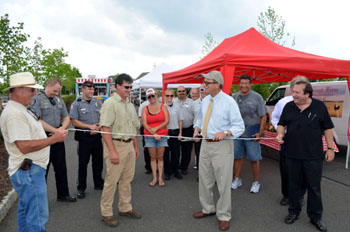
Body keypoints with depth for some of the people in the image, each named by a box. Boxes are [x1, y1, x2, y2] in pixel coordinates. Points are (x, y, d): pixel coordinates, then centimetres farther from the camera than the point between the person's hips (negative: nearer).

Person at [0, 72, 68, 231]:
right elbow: (24, 147, -25)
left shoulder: (21, 110, 14)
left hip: (29, 171, 11)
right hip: (28, 172, -11)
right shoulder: (14, 113, -20)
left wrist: (57, 133, 13)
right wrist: (54, 138, -20)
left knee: (26, 212, 23)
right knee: (38, 218, -4)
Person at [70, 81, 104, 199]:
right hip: (84, 137, -4)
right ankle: (81, 188, 18)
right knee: (83, 163, 4)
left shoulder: (98, 103, 8)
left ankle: (98, 183, 30)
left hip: (97, 136, 4)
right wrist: (90, 126, -16)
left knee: (98, 161, 13)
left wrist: (97, 127, -9)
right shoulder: (76, 104, -4)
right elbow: (74, 122, -9)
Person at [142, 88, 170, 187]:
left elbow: (167, 121, -3)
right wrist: (154, 134, -11)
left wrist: (156, 128, -11)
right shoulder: (145, 109, 5)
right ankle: (154, 178, 11)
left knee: (160, 157, 3)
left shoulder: (163, 107, 5)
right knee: (153, 157, 4)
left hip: (162, 135, 0)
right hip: (149, 136, 1)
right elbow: (144, 123, -3)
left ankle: (160, 178, 9)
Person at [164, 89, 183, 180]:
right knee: (166, 153, 6)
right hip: (165, 132, -2)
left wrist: (180, 133, 5)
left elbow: (180, 120, 9)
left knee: (176, 152, 8)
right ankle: (167, 172, 19)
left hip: (176, 131, 2)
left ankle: (175, 171, 22)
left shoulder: (177, 107, 6)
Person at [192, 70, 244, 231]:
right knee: (204, 180, 17)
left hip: (222, 146, -6)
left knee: (223, 183, 4)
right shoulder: (205, 101, 7)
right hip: (205, 144, 7)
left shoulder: (229, 102, -12)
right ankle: (208, 209, 39)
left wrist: (225, 132, -30)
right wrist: (197, 129, 3)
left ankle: (224, 216, 23)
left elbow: (239, 126, -13)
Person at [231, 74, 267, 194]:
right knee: (237, 156, 13)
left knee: (254, 159, 4)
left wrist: (260, 132, -12)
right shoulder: (234, 97, 7)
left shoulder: (257, 97, -4)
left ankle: (256, 182, 20)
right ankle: (237, 179, 28)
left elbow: (263, 116, -5)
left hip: (251, 134, -4)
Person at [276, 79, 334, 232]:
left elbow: (328, 128, 1)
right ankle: (294, 212, 32)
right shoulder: (288, 107, 2)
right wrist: (280, 134, -9)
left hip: (313, 156, -2)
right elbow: (281, 124, 12)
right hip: (292, 154, 2)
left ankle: (315, 217, 25)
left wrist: (330, 148, -1)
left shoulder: (319, 107, -4)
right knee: (293, 185, 14)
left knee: (314, 187, 8)